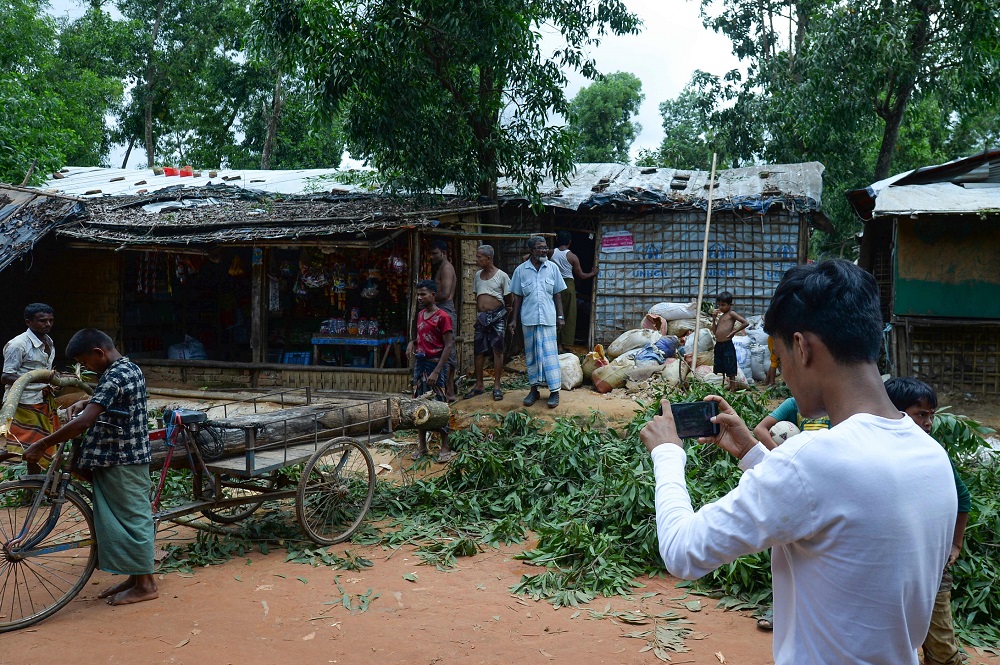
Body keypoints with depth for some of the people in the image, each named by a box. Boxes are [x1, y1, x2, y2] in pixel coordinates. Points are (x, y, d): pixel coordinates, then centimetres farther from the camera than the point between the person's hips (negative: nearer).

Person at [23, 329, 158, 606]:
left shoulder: (113, 377, -21)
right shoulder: (131, 368, 9)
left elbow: (83, 422, -29)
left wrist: (41, 445, -23)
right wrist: (87, 402, 13)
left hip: (121, 461, -10)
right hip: (130, 455, 10)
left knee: (131, 518, -2)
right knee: (128, 518, 15)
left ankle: (145, 585, 6)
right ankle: (137, 576, 23)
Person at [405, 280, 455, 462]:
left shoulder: (442, 317, -11)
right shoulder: (420, 314, 12)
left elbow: (448, 346, -14)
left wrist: (436, 372, -20)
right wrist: (412, 343, 3)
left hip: (435, 365, -7)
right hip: (420, 363, 7)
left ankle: (445, 448, 4)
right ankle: (422, 446, 18)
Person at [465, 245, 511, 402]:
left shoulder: (501, 275, -6)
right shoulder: (478, 275, 11)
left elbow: (510, 299, -2)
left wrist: (504, 313, -1)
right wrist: (479, 312, 13)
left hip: (497, 316, -5)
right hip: (481, 317, 5)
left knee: (497, 350, -1)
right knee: (479, 351, 6)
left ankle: (497, 385, 4)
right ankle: (479, 385, 15)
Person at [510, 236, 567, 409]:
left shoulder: (552, 268, 2)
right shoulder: (521, 270, 1)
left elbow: (557, 295, 7)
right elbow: (517, 297, 6)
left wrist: (560, 316, 3)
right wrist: (514, 319, 4)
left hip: (548, 318, -1)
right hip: (528, 319, 1)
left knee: (550, 354, -2)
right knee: (531, 354, 9)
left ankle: (554, 391, 2)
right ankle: (534, 389, 19)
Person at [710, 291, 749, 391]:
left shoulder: (731, 314, -4)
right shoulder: (720, 316, 17)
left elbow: (746, 323, -13)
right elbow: (715, 332, 18)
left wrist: (734, 331, -11)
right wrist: (714, 318, 10)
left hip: (727, 345, -8)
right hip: (718, 345, 8)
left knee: (730, 370, -2)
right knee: (722, 369, 12)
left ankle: (732, 389, 2)